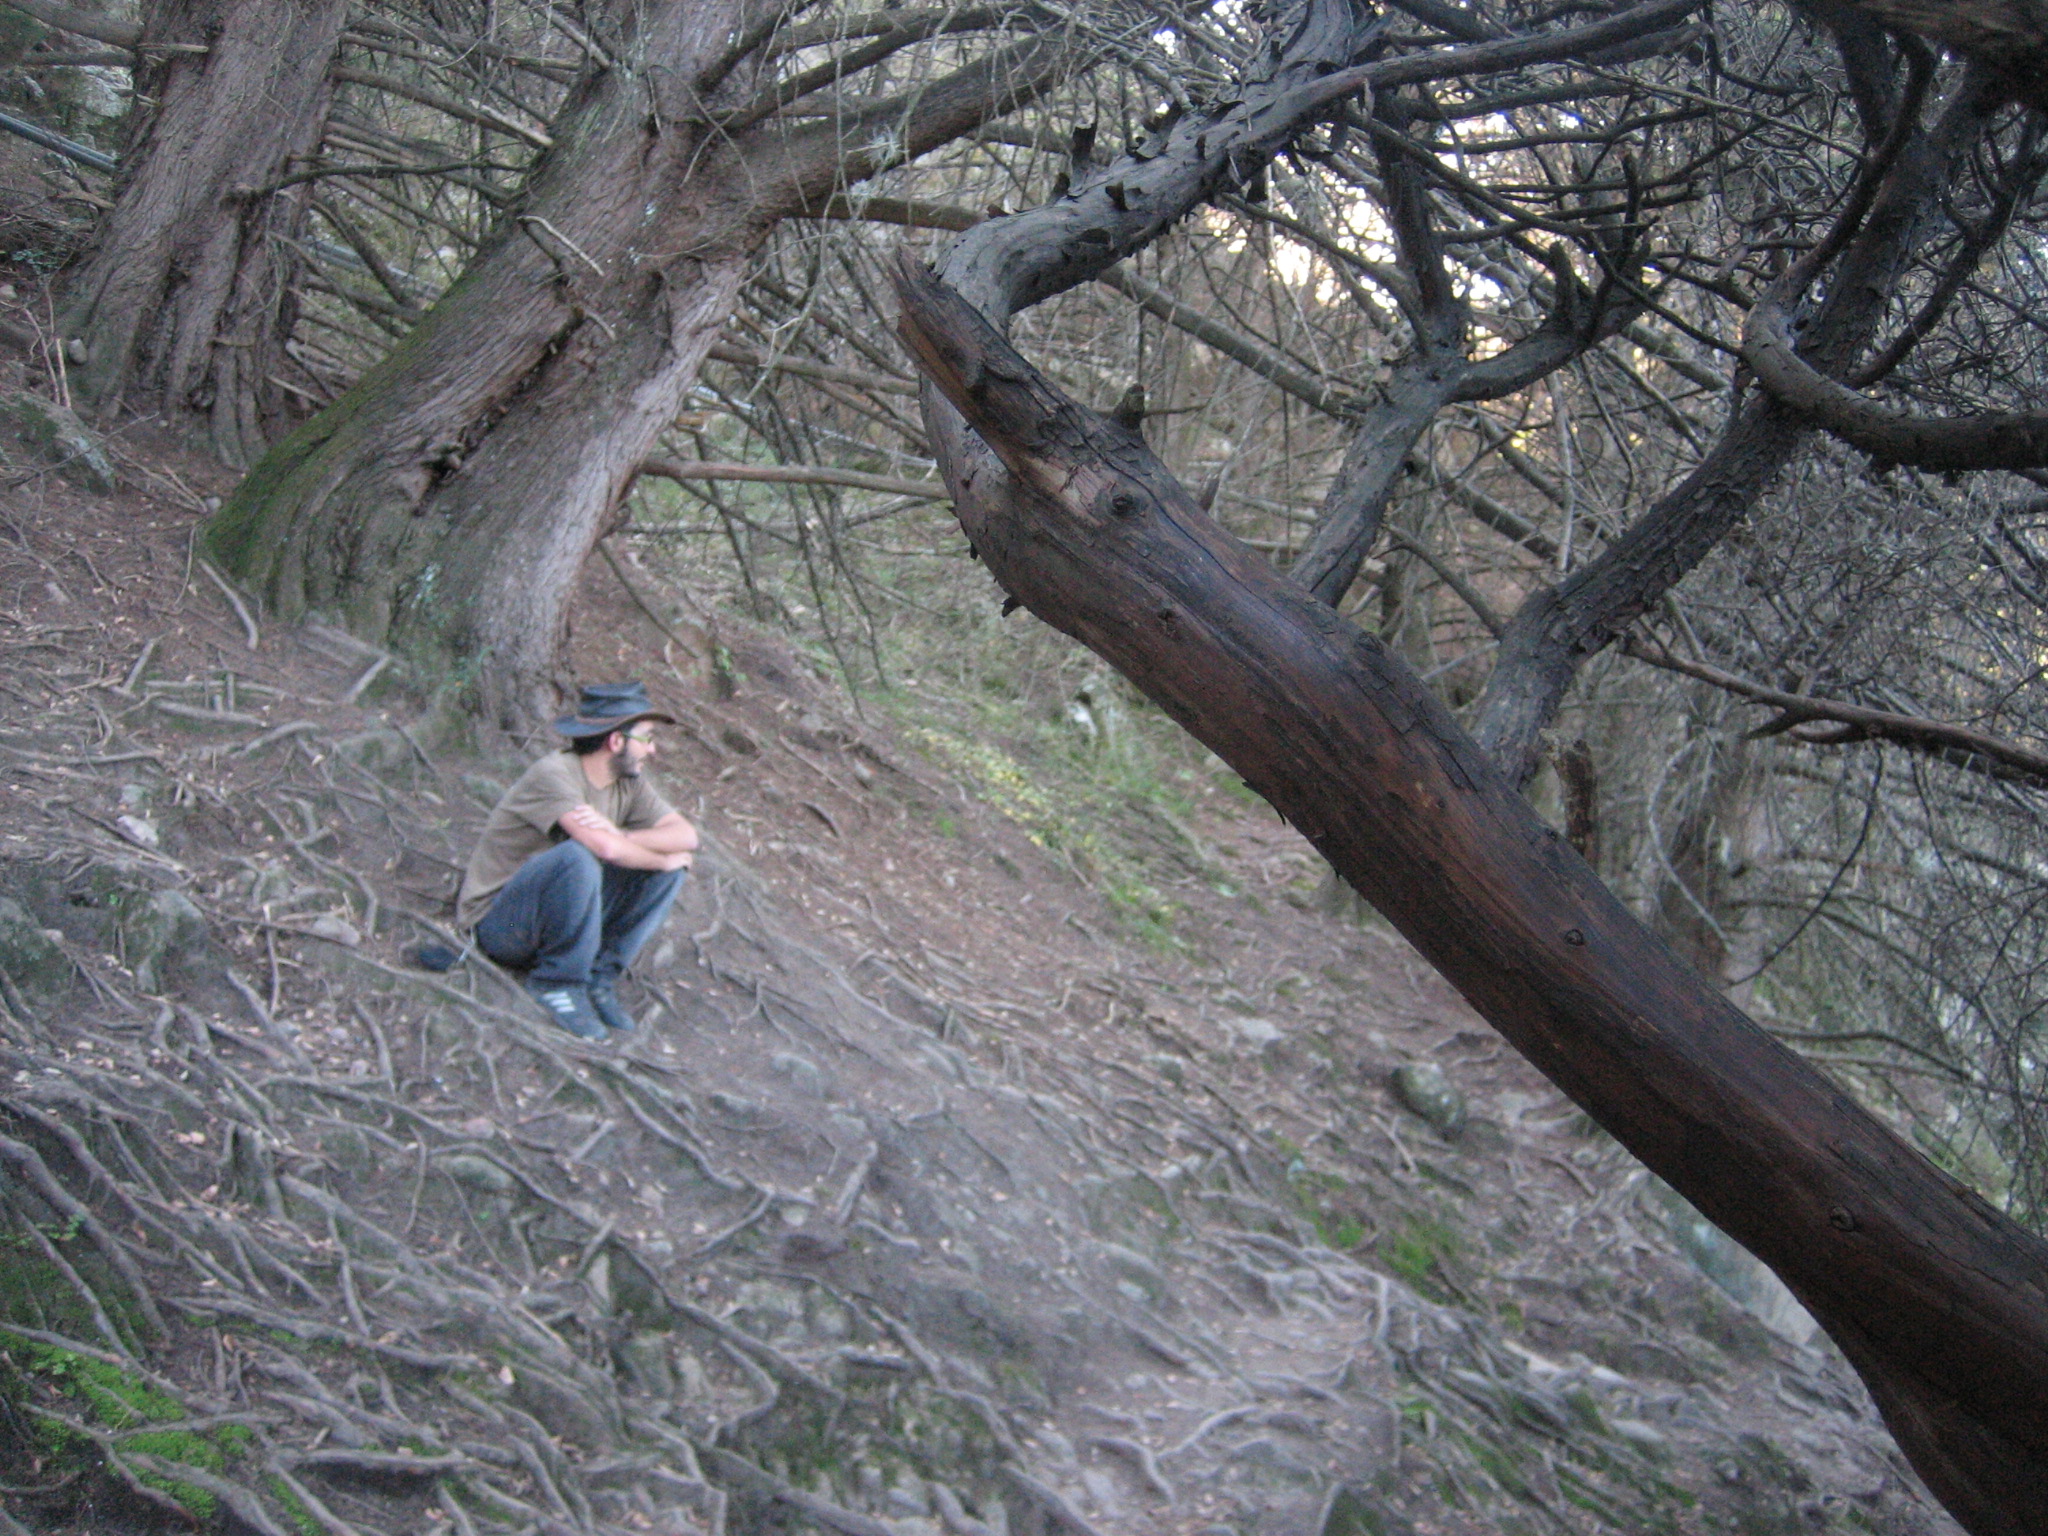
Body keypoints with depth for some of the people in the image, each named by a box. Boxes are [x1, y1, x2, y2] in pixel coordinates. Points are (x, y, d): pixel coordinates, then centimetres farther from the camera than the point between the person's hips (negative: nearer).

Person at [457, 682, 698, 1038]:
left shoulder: (629, 783, 2)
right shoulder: (553, 774, -22)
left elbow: (687, 836, -8)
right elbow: (606, 848, -34)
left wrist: (620, 835, -25)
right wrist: (663, 858, -16)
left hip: (564, 912, 7)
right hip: (498, 923, -7)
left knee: (670, 868, -7)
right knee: (579, 857, -36)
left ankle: (600, 978, -7)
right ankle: (557, 982, -17)